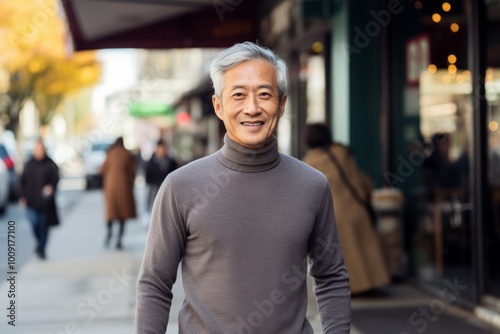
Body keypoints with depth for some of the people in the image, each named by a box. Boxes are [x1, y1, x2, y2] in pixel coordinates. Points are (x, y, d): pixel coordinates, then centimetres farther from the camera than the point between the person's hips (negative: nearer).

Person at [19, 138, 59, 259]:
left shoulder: (50, 164, -2)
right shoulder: (29, 164, 5)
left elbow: (55, 178, -7)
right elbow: (23, 181, 9)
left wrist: (51, 187, -27)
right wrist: (23, 196, 2)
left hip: (45, 201, -1)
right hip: (31, 200, 1)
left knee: (44, 225, 4)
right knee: (34, 222, -10)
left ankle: (41, 249, 17)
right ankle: (39, 242, 19)